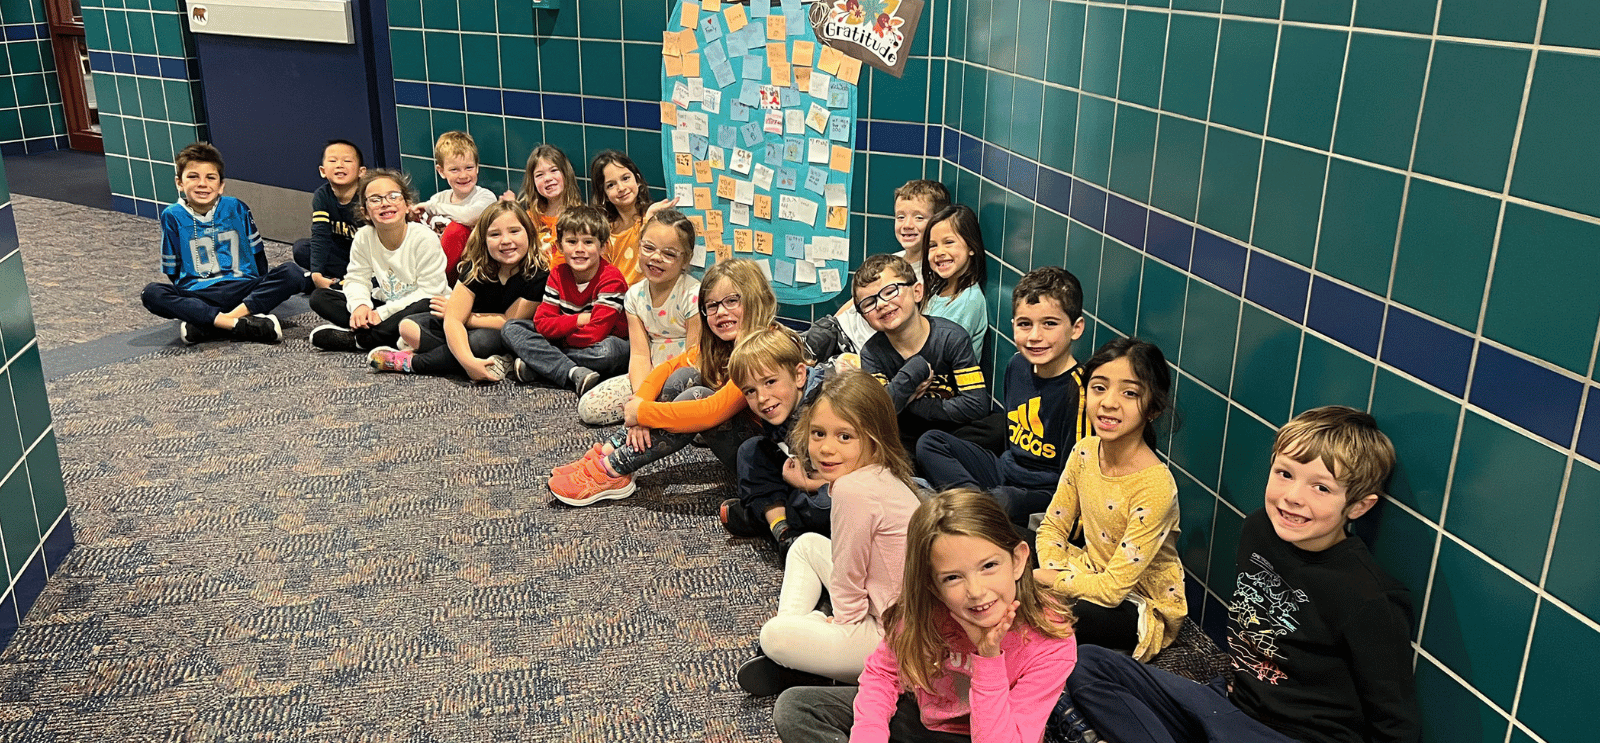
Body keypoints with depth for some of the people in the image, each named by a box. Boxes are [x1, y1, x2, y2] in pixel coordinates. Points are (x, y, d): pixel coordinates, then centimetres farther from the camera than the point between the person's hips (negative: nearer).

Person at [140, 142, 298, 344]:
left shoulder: (236, 208, 5)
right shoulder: (172, 217, 4)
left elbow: (257, 253, 12)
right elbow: (172, 270, 9)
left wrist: (264, 289, 9)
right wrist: (183, 298, 3)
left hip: (244, 290, 1)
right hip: (197, 297, -1)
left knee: (293, 273, -24)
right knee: (151, 293, -28)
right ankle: (240, 325, -39)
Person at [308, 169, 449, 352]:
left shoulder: (425, 239, -19)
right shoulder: (363, 238, -5)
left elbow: (429, 291, -21)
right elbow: (357, 279, 0)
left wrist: (383, 313, -26)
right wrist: (360, 305, -25)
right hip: (385, 302, 5)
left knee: (426, 307, -41)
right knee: (319, 296, -6)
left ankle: (358, 339, -23)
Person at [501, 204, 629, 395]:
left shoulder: (611, 278, -16)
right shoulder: (558, 275, 1)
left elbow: (596, 333, -24)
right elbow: (542, 323, -6)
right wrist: (579, 320, -18)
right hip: (569, 344, 6)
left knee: (610, 350, -41)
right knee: (512, 328, -9)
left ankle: (532, 366, -28)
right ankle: (573, 373, -30)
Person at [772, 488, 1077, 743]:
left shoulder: (1051, 644, -27)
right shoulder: (923, 604, -20)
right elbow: (883, 672, -5)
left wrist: (989, 657, -35)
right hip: (920, 716, 4)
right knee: (794, 706, -5)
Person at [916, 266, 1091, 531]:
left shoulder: (1078, 389, -21)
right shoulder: (1017, 365, 3)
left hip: (1048, 492, -9)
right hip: (1007, 472, 9)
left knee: (1002, 501, -40)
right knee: (930, 442, 1)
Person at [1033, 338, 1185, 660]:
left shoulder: (1154, 487, -28)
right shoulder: (1084, 452, -8)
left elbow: (1114, 587, -25)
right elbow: (1053, 527, 3)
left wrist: (1044, 579, -18)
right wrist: (1055, 576, -16)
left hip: (1141, 605, -6)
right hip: (1093, 574, 7)